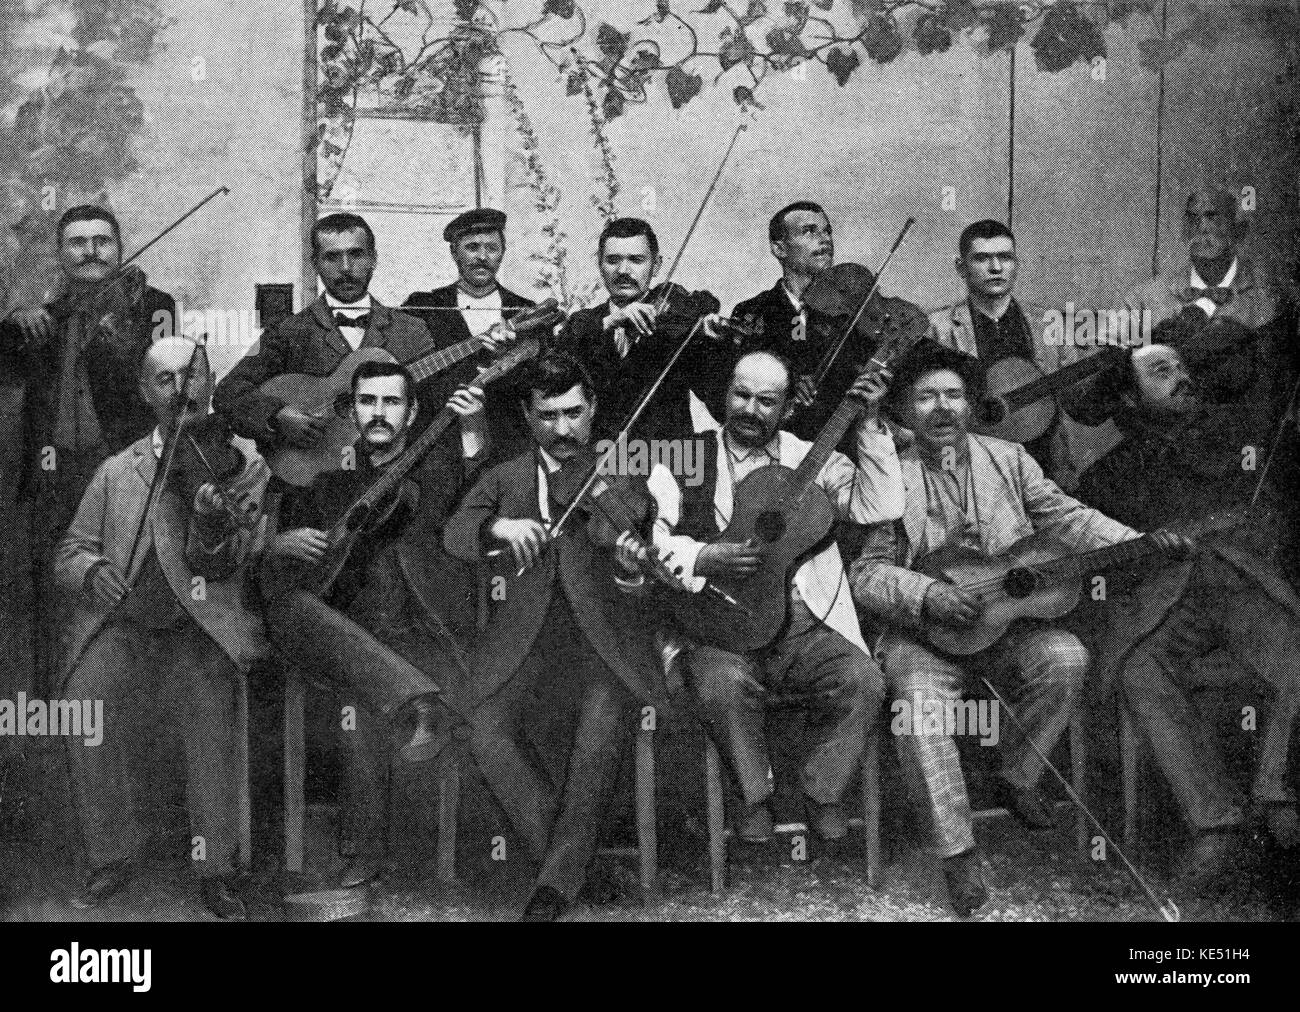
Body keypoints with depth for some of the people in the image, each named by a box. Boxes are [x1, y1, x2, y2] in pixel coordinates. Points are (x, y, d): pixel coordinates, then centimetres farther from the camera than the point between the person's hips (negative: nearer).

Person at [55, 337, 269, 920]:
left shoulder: (245, 465, 9)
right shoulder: (117, 472, 16)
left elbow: (220, 562, -2)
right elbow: (67, 555, 14)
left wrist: (210, 522, -25)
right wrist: (92, 569, -11)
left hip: (198, 628, -1)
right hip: (120, 625, 2)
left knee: (208, 697, -27)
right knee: (85, 704, -24)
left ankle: (216, 869, -12)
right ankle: (112, 857, -6)